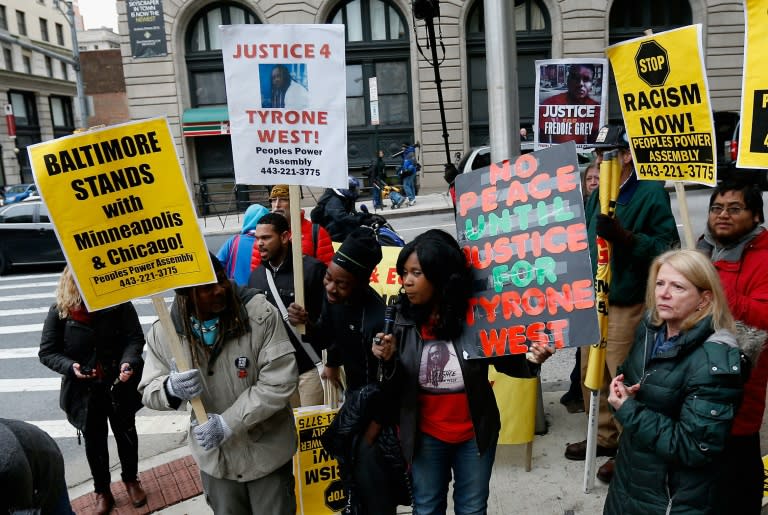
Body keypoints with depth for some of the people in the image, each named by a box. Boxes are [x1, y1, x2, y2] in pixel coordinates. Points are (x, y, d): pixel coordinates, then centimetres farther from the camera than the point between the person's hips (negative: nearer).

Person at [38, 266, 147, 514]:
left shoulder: (119, 303, -15)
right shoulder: (59, 312, -12)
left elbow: (134, 338, -12)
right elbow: (47, 352, -5)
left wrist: (129, 362, -31)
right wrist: (70, 367, -23)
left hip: (120, 386, 0)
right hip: (84, 390, 0)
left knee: (126, 434, 20)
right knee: (94, 441, 18)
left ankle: (131, 480, 45)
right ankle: (102, 490, 41)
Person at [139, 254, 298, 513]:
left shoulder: (260, 313, -21)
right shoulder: (162, 333, -12)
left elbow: (279, 381, -23)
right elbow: (149, 391, -2)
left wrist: (228, 423, -25)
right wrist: (171, 388, -26)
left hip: (267, 452, -2)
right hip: (214, 457, 3)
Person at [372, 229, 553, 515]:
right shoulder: (403, 319, -13)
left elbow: (505, 361, -6)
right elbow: (397, 391, -11)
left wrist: (531, 360, -26)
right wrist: (389, 360, -30)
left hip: (474, 433, -1)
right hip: (425, 436, 1)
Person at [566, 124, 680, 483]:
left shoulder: (651, 192, -11)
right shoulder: (598, 195, 13)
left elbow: (666, 246, -18)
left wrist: (623, 235, -28)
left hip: (627, 306, -8)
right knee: (591, 376, 16)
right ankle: (604, 437, 34)